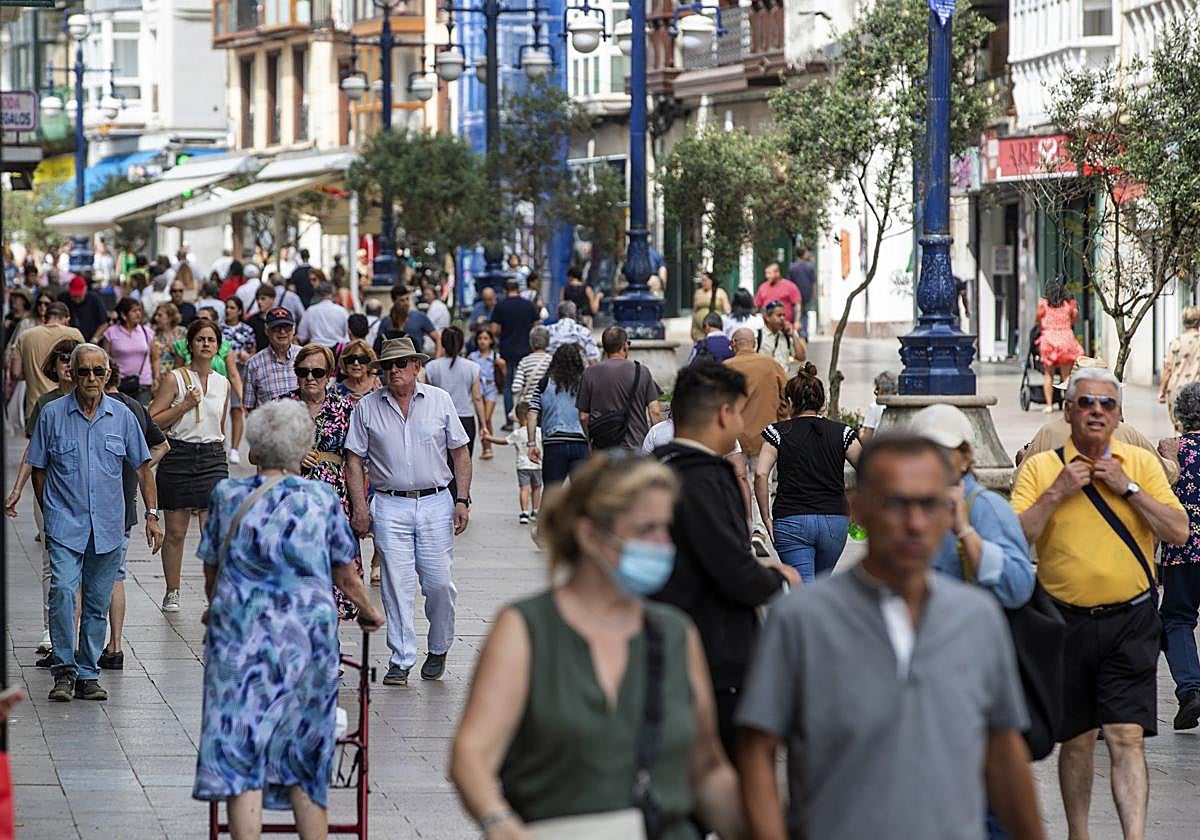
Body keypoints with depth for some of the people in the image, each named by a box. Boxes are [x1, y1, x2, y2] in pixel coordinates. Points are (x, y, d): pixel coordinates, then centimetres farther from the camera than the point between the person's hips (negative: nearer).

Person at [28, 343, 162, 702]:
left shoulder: (122, 416, 4)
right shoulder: (52, 414, -1)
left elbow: (142, 467, 11)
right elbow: (38, 470, 7)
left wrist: (151, 515, 5)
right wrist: (50, 514, 7)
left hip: (108, 525, 2)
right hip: (65, 524, -2)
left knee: (97, 603, 7)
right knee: (63, 590, -19)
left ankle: (87, 673, 17)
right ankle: (64, 670, -9)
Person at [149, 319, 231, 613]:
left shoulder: (223, 384, 10)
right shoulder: (175, 379, -2)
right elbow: (152, 421, -7)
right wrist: (184, 405, -15)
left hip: (213, 457, 2)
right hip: (178, 457, -2)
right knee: (175, 532, 7)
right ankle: (172, 592, 23)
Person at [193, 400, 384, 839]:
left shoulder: (228, 495, 2)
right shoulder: (322, 498, 4)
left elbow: (211, 575, 11)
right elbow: (346, 577, 13)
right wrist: (369, 612, 33)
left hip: (241, 635, -1)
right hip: (310, 634, 1)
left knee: (240, 754, -2)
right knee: (305, 758, 11)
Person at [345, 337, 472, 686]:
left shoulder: (439, 401, 6)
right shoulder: (367, 407, 5)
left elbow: (460, 453, 9)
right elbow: (354, 460, 6)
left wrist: (462, 500, 0)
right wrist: (359, 506, -4)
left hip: (435, 503, 0)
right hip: (390, 506, 0)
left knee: (439, 584, -2)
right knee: (397, 585, -3)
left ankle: (438, 650, 19)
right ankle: (401, 660, 2)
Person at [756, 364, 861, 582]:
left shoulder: (779, 433, 1)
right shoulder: (841, 433, 6)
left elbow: (761, 474, -11)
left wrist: (766, 518, -4)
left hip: (791, 521, -3)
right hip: (835, 521, 3)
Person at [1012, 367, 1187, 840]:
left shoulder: (1141, 464, 5)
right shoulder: (1040, 468, 2)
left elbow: (1179, 532, -3)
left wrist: (1128, 488, -10)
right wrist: (1058, 492, -14)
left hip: (1130, 621, 0)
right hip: (1067, 621, 1)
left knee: (1127, 738, -10)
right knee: (1077, 740, 10)